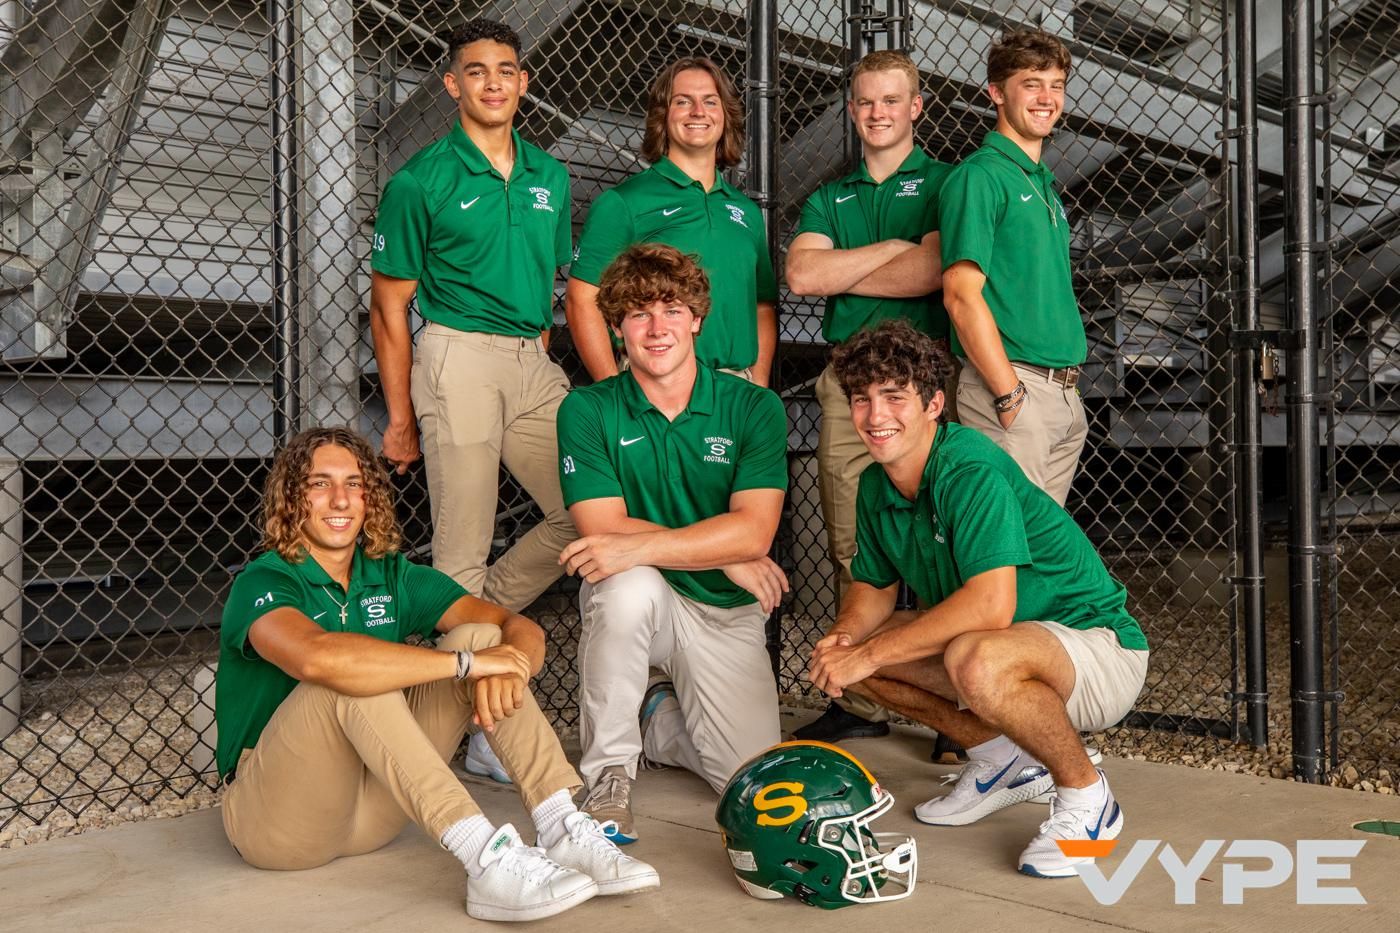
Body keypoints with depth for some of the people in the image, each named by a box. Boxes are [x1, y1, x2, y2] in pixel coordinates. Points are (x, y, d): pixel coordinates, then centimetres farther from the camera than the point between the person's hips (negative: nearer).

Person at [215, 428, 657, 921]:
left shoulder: (394, 576, 4)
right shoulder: (264, 583, -13)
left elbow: (520, 629, -6)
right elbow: (319, 658, -38)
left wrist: (508, 665, -30)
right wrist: (465, 662, -34)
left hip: (371, 806, 5)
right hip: (276, 816, -5)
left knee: (480, 636, -10)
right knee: (350, 676, -32)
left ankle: (564, 829, -24)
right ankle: (486, 858, -40)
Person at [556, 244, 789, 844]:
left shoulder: (754, 408, -6)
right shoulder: (587, 411, -6)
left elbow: (753, 531, -18)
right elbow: (603, 529, -16)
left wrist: (637, 547, -30)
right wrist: (724, 557, -18)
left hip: (725, 613, 2)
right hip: (637, 599, -1)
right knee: (628, 585, -37)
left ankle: (658, 715, 24)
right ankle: (608, 774, -16)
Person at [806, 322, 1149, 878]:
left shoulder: (971, 470, -25)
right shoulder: (875, 487, 1)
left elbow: (991, 606, -35)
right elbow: (873, 587, 11)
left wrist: (870, 654, -30)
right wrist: (843, 637, -12)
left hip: (1096, 644, -8)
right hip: (1008, 641, 9)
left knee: (978, 661, -39)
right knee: (844, 653, -1)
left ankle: (1085, 796, -10)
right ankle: (1002, 760, 12)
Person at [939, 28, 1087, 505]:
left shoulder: (1045, 184, 19)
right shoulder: (979, 176, -8)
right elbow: (961, 294, -16)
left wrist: (1067, 391, 16)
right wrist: (1010, 394, -18)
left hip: (1065, 395, 9)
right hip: (1010, 384, -8)